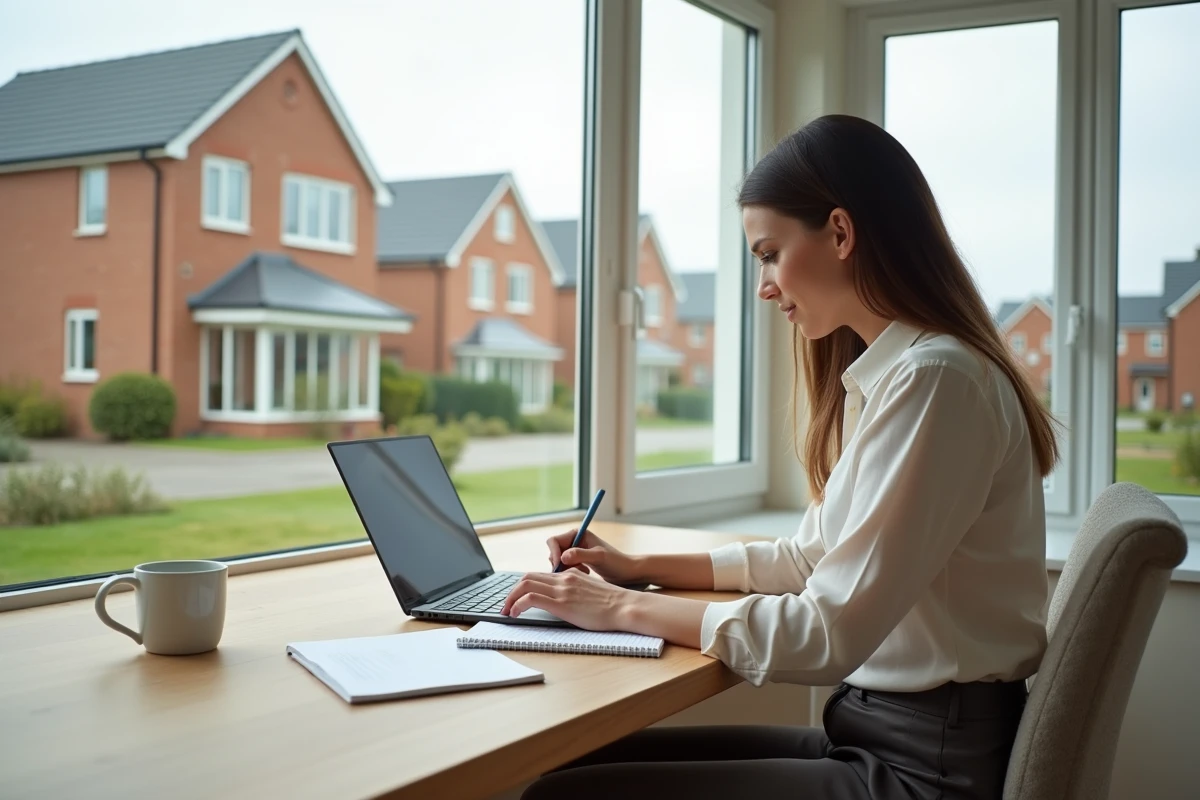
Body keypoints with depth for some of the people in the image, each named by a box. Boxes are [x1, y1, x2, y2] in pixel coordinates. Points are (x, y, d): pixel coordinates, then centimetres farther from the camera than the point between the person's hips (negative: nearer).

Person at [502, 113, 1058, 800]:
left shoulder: (935, 380, -20)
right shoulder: (880, 378, 11)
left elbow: (828, 635, -22)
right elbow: (814, 561, 19)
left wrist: (626, 609, -13)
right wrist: (642, 568, 13)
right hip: (872, 728, 9)